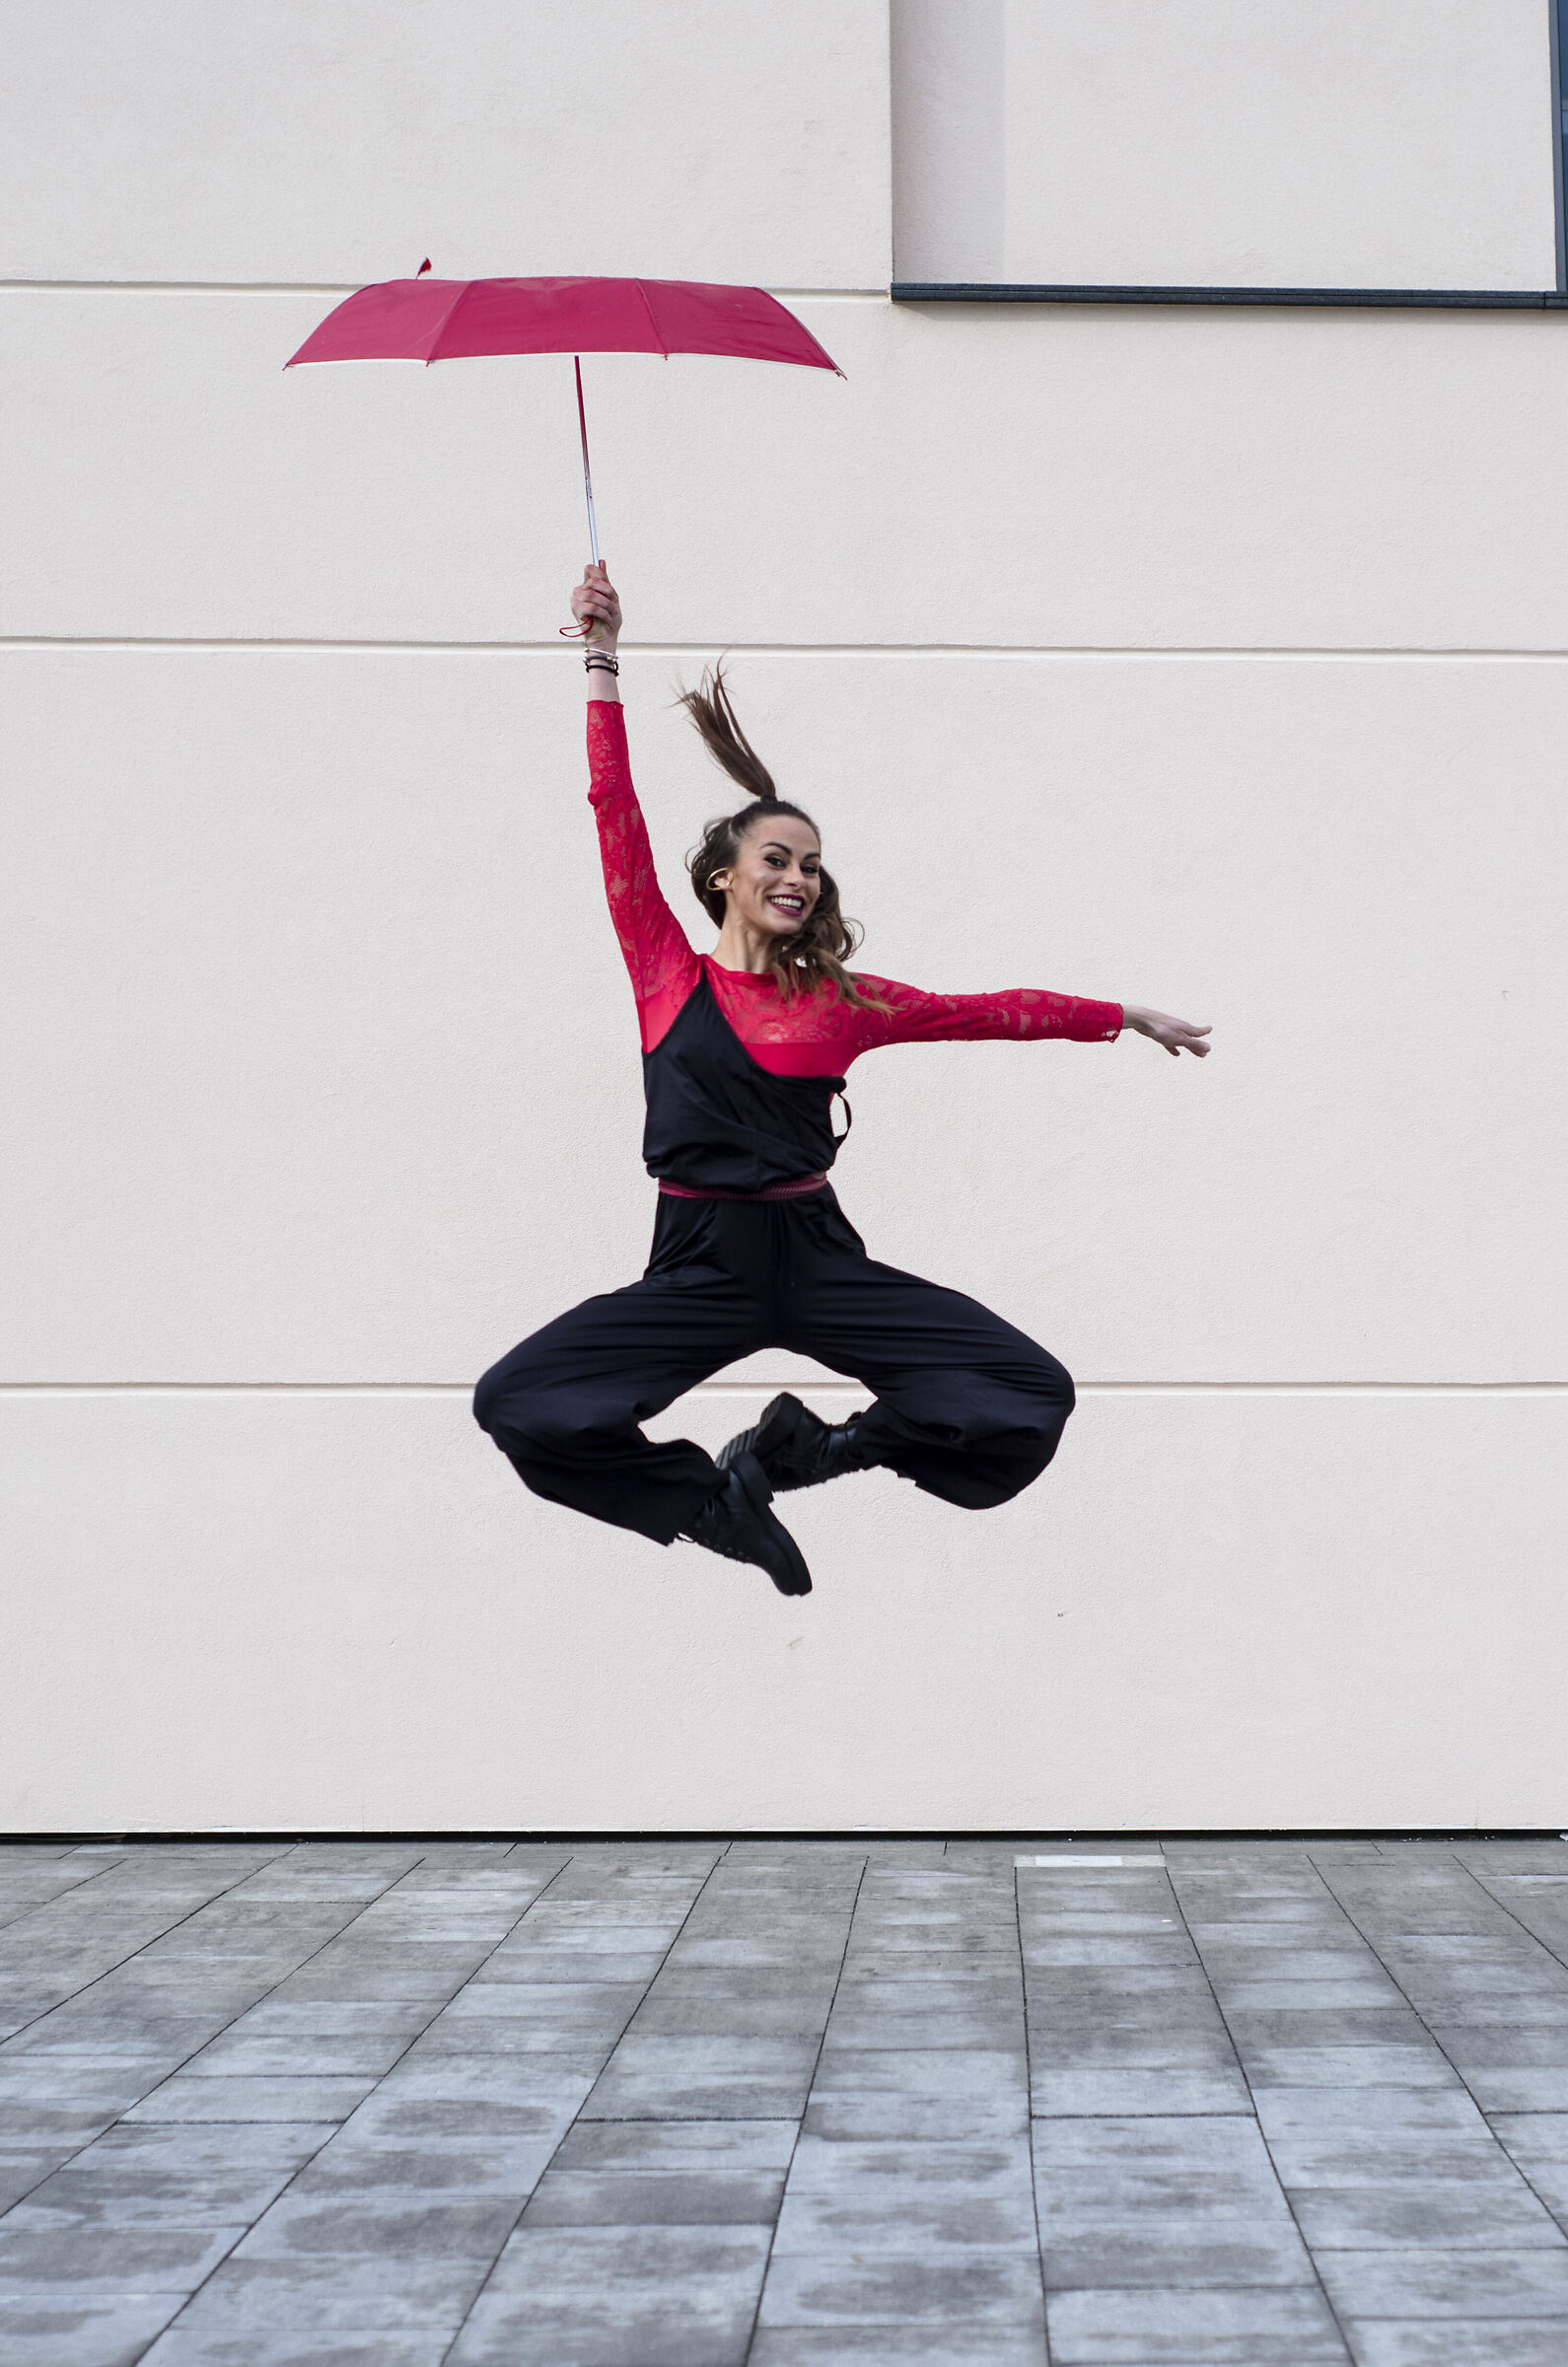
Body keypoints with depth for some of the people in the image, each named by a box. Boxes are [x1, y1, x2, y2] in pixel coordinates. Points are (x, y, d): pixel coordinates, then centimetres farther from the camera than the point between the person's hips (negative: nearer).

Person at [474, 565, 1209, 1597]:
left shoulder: (842, 1000, 8)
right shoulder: (668, 975, 4)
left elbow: (993, 1010, 15)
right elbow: (617, 815, 1)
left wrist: (1127, 1017, 21)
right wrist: (603, 661, -2)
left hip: (818, 1259, 1)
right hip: (700, 1268, -1)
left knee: (1035, 1397, -12)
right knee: (517, 1406, -21)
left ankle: (822, 1445, 9)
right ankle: (715, 1502, 1)